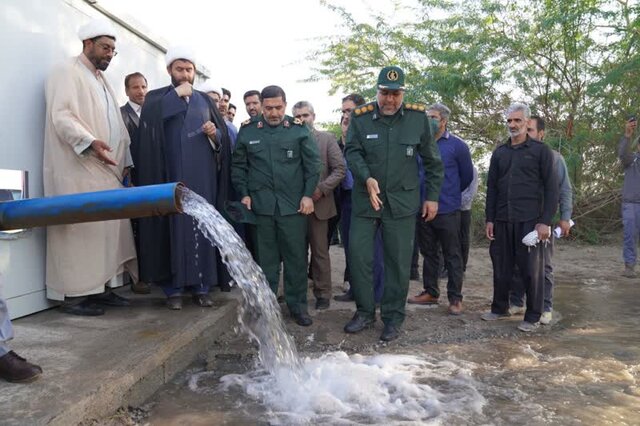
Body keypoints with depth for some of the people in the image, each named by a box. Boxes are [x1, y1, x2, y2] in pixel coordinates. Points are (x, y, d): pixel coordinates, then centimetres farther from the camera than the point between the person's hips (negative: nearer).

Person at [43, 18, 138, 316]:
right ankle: (74, 295, -2)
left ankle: (101, 287, 11)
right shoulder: (67, 73, -2)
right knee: (80, 229, -8)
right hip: (78, 170, -8)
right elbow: (61, 115, -15)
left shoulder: (102, 81, 25)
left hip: (107, 171, 8)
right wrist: (90, 142, -28)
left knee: (108, 228, 5)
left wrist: (125, 161, 15)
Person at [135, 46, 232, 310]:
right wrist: (177, 94, -10)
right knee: (173, 227, -3)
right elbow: (149, 117, -14)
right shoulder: (157, 97, 9)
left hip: (202, 176, 3)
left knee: (200, 226, 2)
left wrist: (215, 133, -8)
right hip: (171, 176, -2)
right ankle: (173, 288, 4)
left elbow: (223, 135, 14)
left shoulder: (205, 100, 17)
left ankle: (200, 287, 9)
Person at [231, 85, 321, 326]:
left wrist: (308, 194, -5)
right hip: (261, 204, 1)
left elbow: (313, 164, 2)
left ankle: (297, 305, 18)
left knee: (297, 256, 4)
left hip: (293, 205, 0)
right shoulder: (248, 130, 6)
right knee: (266, 257, 9)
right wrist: (244, 194, 1)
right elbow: (238, 165, 10)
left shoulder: (299, 130, 3)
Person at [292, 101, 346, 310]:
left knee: (320, 251, 5)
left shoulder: (327, 138, 2)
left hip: (318, 204, -1)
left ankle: (323, 293, 15)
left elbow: (340, 169, -3)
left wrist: (321, 189, -12)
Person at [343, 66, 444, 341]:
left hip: (402, 202, 0)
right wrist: (367, 178, -24)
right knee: (358, 255, 0)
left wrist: (432, 196, 4)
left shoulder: (418, 117, -1)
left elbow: (432, 161, 5)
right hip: (365, 200, 1)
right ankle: (365, 311, 19)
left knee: (399, 262, 4)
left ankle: (393, 318, 18)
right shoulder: (360, 117, -2)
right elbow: (352, 152, -6)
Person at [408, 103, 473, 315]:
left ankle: (455, 298, 10)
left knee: (452, 256, 3)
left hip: (448, 210, -4)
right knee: (428, 253, 14)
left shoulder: (457, 145, -4)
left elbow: (467, 175, 5)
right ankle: (430, 292, 26)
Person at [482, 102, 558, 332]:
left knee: (532, 269, 0)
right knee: (501, 266, 10)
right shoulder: (499, 152, 13)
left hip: (530, 220, -4)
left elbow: (551, 188, -3)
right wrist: (489, 219, 8)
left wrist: (545, 221, -10)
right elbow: (491, 187, 14)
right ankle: (499, 308, 25)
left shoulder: (540, 150, 1)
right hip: (502, 220, 4)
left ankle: (533, 317, 12)